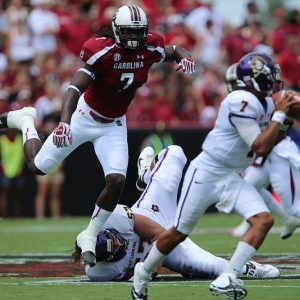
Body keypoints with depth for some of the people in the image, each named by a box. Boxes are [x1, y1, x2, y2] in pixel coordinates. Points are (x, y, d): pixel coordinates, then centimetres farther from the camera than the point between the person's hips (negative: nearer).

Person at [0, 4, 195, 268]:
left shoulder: (149, 49, -13)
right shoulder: (101, 51, -28)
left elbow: (175, 51, 8)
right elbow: (75, 88, -35)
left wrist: (185, 58, -17)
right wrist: (65, 122, -51)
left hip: (114, 125, 3)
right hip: (86, 115, -3)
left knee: (116, 180, -15)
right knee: (39, 167, 5)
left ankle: (90, 236, 6)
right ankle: (25, 121, 37)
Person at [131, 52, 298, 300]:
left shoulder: (267, 104, 4)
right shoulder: (241, 102, -23)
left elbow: (266, 147, 13)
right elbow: (260, 147, -24)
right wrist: (279, 115, -19)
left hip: (233, 179, 8)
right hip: (206, 174, -8)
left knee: (264, 220, -14)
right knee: (179, 233, 3)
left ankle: (226, 280, -16)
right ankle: (144, 272, 28)